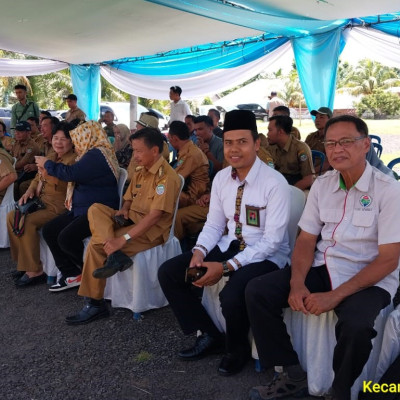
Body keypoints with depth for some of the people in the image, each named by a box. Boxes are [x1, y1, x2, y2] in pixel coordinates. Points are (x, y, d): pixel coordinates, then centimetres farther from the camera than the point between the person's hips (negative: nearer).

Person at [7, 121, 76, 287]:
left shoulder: (73, 159, -12)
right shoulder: (52, 157, 15)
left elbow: (61, 183, -22)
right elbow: (38, 178, 22)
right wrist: (29, 191, 5)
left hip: (59, 206, -9)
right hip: (42, 202, 10)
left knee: (28, 222, -26)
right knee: (12, 216, -1)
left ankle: (34, 270, -16)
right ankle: (24, 263, 6)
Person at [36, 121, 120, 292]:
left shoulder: (97, 154, -15)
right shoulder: (93, 154, 17)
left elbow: (71, 173, -20)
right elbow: (75, 175, 26)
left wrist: (47, 164, -5)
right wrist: (49, 165, 15)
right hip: (82, 209, 11)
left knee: (66, 238, -25)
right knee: (49, 230, 3)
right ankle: (71, 274, 4)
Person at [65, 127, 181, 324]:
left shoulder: (167, 177, -17)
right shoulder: (140, 172, 12)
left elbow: (154, 215, -25)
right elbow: (129, 199, 23)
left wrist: (123, 239, -30)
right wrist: (123, 210, -4)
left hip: (153, 229, -9)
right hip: (132, 219, 9)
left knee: (96, 243, -21)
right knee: (95, 209, -15)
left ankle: (95, 303, -10)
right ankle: (115, 256, -30)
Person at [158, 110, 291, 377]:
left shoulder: (275, 183, -18)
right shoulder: (221, 178, 2)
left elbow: (272, 241, -21)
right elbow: (214, 224, 6)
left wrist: (226, 267, -27)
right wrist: (199, 252, -16)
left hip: (266, 255, -6)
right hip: (229, 246, 7)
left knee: (232, 295, -34)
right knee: (168, 273, -5)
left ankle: (238, 349, 2)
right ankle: (210, 335, 11)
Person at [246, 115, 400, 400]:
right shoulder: (322, 185, 4)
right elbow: (306, 240, 5)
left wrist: (336, 295, -23)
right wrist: (297, 283, -14)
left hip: (370, 279, -5)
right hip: (322, 269, 5)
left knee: (355, 325, -35)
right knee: (258, 292, -10)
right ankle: (292, 373, 5)